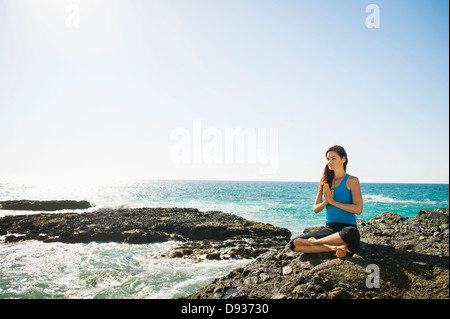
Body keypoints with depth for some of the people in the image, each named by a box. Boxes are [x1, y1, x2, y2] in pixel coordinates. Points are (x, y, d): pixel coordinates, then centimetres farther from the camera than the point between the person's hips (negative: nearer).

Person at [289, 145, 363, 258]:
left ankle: (314, 242, -21)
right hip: (329, 228, 5)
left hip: (347, 226, -4)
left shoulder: (351, 181, -1)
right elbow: (316, 209, 13)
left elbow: (358, 209, -13)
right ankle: (335, 247, -16)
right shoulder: (325, 182, 15)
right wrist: (326, 201, -8)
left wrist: (333, 201, -13)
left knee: (352, 233, -44)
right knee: (294, 244, -13)